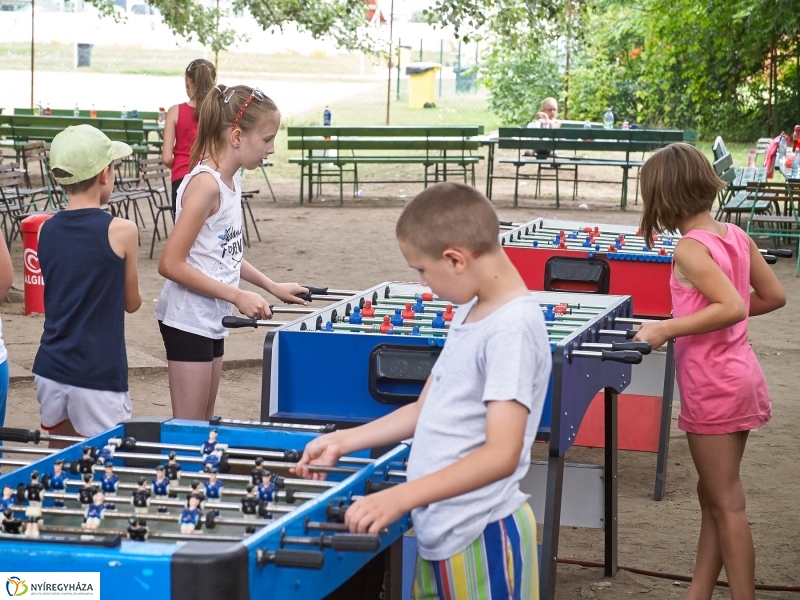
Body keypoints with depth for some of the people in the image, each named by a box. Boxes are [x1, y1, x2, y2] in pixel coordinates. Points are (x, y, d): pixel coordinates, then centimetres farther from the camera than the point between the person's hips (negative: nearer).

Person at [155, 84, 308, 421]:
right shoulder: (205, 184, -20)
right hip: (188, 320, -9)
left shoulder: (231, 179, 7)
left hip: (212, 319, 9)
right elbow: (171, 264, -22)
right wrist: (238, 296, -20)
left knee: (205, 425, 14)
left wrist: (273, 287, 13)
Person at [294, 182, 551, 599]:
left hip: (481, 538, -8)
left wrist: (399, 498, -30)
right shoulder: (471, 312, 8)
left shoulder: (512, 328, -19)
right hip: (440, 533, 9)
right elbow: (427, 410, 18)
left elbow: (501, 454, -25)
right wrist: (342, 442, 14)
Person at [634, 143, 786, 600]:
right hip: (738, 373, 9)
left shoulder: (690, 249, -19)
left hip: (713, 385, -9)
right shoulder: (736, 236, 4)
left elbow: (732, 307, -28)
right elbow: (773, 297, 11)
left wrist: (666, 329, -24)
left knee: (726, 503, -1)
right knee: (714, 495, 16)